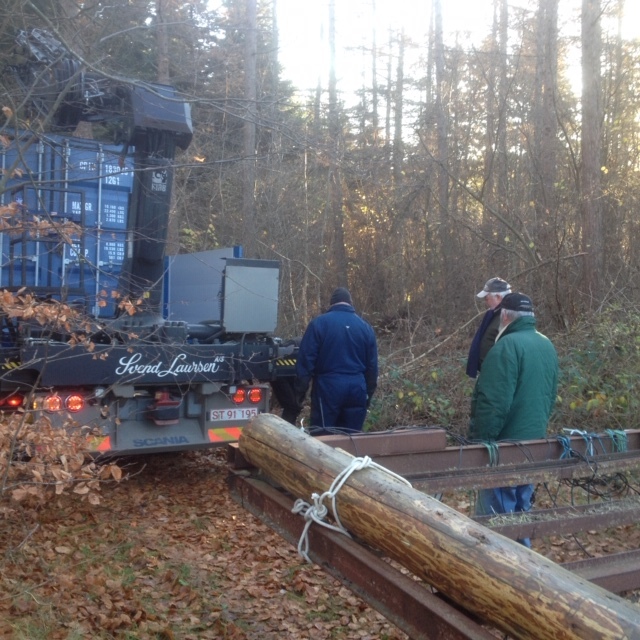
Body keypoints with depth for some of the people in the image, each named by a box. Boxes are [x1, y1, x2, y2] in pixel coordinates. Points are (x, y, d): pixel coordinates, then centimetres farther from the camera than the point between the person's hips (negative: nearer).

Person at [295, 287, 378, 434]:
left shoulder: (319, 323, -3)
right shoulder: (365, 326, 8)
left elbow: (305, 360, -6)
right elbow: (372, 365, 11)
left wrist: (301, 390, 1)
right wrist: (369, 394, 19)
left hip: (328, 386, -3)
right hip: (357, 388, 4)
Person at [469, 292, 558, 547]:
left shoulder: (507, 346, -19)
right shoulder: (547, 346, 9)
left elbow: (493, 404, -23)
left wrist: (479, 441, -15)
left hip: (505, 444, -9)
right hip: (534, 442, 9)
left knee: (495, 514, 0)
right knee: (521, 509, 19)